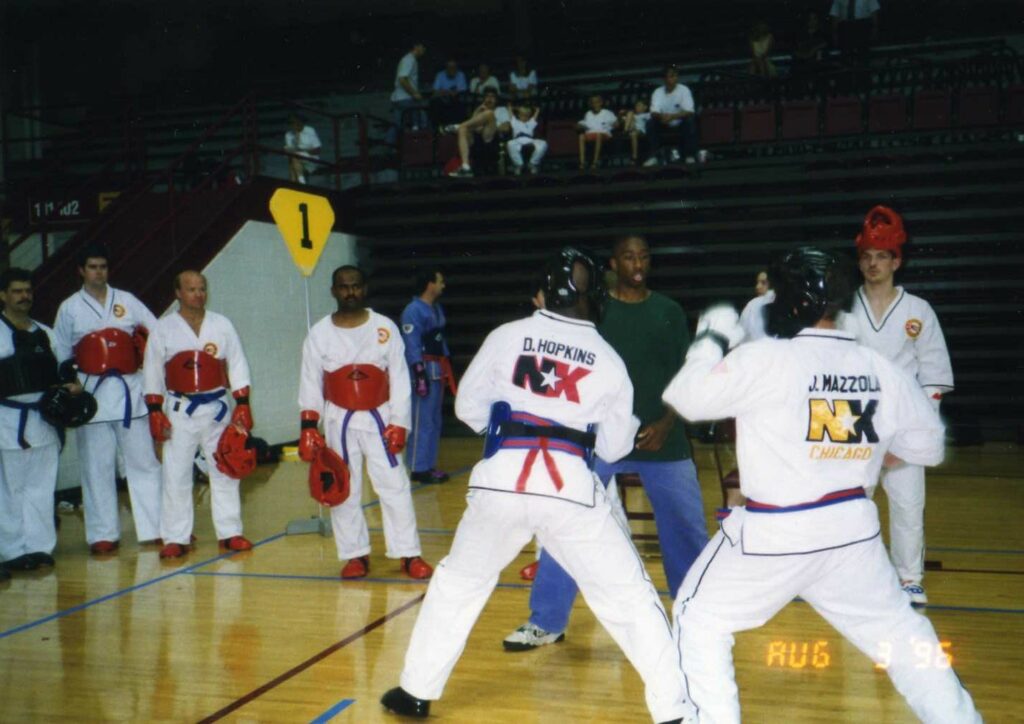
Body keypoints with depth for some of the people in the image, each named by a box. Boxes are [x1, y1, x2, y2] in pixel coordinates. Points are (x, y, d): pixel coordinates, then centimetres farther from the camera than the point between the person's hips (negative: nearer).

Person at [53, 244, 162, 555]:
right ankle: (103, 535, 12)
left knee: (143, 461, 4)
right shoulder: (69, 308, 7)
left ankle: (156, 527, 10)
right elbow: (61, 355, 9)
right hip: (91, 394, 0)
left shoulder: (126, 301, 9)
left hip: (130, 391, 1)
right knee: (97, 467, 3)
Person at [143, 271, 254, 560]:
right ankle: (176, 538, 9)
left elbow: (237, 366, 5)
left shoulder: (222, 325, 5)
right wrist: (155, 411, -3)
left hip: (217, 408, 1)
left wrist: (243, 404, -1)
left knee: (225, 471, 7)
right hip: (180, 410, -1)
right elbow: (152, 372, 3)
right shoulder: (163, 329, 2)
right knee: (176, 476, 0)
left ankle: (229, 532, 17)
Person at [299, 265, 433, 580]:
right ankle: (355, 555, 20)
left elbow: (399, 379, -2)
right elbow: (310, 383, 1)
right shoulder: (319, 333, 0)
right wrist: (308, 427, -6)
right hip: (339, 422, 1)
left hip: (379, 419, -1)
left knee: (395, 486, -3)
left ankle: (408, 554, 6)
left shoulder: (385, 328, -2)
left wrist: (398, 424, -7)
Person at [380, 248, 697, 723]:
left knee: (458, 583, 23)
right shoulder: (608, 359, 8)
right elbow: (614, 446, 12)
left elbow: (468, 408, 13)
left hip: (501, 483, 1)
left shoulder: (507, 336, 6)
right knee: (629, 595, 11)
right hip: (569, 488, -1)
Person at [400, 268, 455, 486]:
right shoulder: (413, 311, -13)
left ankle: (429, 465, 22)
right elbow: (411, 345, -17)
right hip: (424, 370, -9)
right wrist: (420, 374, -20)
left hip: (438, 370, 9)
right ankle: (419, 469, -1)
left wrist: (447, 369, 19)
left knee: (434, 420, 14)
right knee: (422, 421, -6)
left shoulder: (436, 308, 14)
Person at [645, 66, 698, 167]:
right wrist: (661, 116, -45)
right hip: (665, 125, 2)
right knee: (651, 123, -25)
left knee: (690, 121, -33)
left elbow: (689, 112, -24)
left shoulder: (684, 90, -14)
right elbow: (654, 112, -20)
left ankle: (690, 156, -24)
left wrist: (672, 116, -42)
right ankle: (654, 157, -22)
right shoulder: (657, 92, -8)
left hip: (681, 124, -2)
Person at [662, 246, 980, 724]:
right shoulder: (880, 370, 1)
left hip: (774, 533, -4)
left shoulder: (764, 359, -15)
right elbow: (926, 446, 11)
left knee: (701, 619, 14)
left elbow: (687, 398, -9)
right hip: (852, 527, 5)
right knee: (898, 630, 21)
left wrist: (710, 343, 7)